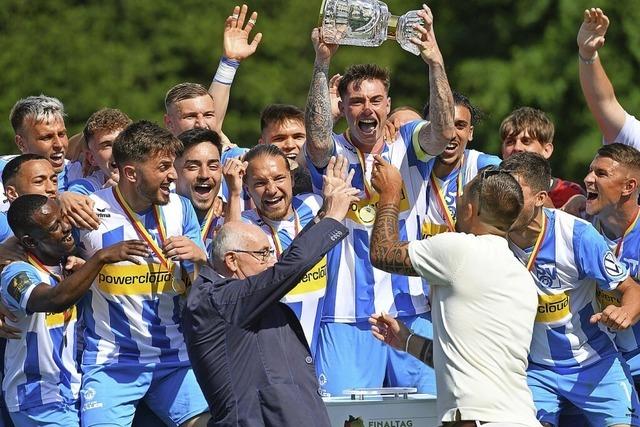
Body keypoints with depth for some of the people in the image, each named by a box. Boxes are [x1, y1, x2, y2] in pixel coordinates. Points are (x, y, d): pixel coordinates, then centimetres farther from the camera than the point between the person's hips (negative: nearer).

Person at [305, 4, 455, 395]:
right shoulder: (333, 154, 3)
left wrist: (436, 62, -28)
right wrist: (322, 65, -29)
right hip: (347, 317, -1)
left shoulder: (408, 146, 6)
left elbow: (444, 132, -15)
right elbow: (318, 143, -21)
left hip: (411, 312, 1)